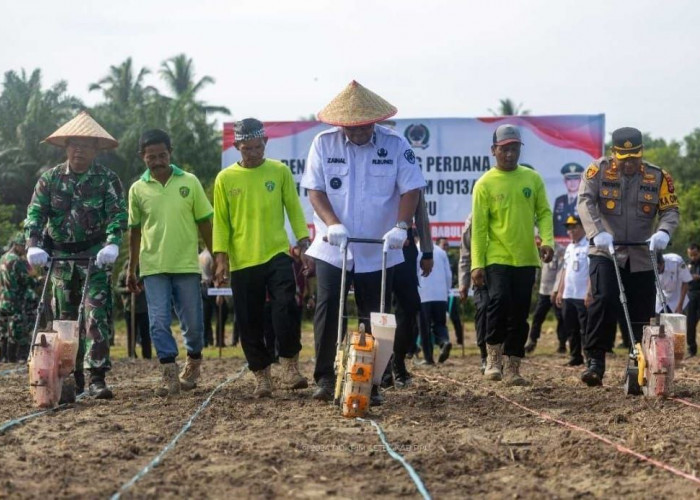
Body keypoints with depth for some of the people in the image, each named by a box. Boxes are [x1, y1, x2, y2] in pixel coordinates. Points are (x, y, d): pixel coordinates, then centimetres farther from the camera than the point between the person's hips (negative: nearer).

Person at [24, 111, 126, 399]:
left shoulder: (107, 179, -3)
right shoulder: (50, 179, 4)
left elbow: (118, 215, -14)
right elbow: (35, 214, -3)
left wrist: (111, 245, -31)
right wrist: (34, 246, -20)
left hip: (95, 255, -3)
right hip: (61, 256, 3)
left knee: (97, 314, -13)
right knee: (66, 318, 9)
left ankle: (96, 378, -16)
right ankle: (73, 379, 18)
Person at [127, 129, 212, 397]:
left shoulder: (189, 182, 1)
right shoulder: (138, 189, 4)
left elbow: (204, 222, 6)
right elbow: (135, 231, 11)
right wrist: (131, 269, 12)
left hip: (186, 264, 0)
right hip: (153, 267, 0)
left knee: (192, 322, 6)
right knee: (159, 322, -6)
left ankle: (193, 363, 30)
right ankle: (170, 376, -4)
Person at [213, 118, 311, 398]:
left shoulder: (280, 171, 3)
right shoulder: (225, 179, 3)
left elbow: (294, 209, 5)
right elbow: (220, 221, 4)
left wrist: (304, 244, -3)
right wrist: (221, 258, -2)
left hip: (277, 254, -1)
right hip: (242, 262, 1)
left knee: (286, 307, -17)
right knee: (250, 322, 4)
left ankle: (290, 366, -6)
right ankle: (261, 376, 14)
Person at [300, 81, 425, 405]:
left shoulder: (395, 145, -5)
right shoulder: (324, 144, -2)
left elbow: (411, 189, -6)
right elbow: (314, 190, -2)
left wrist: (400, 226, -21)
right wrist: (332, 223, -18)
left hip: (378, 252, 0)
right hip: (331, 249, 0)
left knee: (374, 318, 5)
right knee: (326, 311, -4)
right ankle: (325, 379, 5)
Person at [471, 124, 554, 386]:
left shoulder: (532, 178, 8)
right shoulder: (485, 183, -1)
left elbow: (544, 212, 9)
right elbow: (478, 227, -2)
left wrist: (547, 240, -9)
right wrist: (476, 263, -8)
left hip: (526, 258, 3)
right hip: (496, 257, -3)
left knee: (520, 314, 4)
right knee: (499, 300, -21)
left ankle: (513, 366, 13)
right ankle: (493, 356, -2)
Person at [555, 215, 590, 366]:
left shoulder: (588, 246, -9)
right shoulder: (569, 248, 18)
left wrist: (589, 292, -20)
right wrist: (560, 291, 18)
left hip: (583, 297, -8)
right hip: (568, 296, 8)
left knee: (586, 329, -5)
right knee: (571, 329, 11)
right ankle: (575, 357, 19)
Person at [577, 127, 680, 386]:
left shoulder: (658, 177, 2)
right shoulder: (598, 170, -3)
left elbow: (670, 209, 0)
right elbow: (585, 201, -13)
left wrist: (663, 232, -22)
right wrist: (597, 232, -29)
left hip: (641, 256, 3)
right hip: (606, 252, -2)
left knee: (642, 314, 4)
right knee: (604, 301, -21)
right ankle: (595, 361, -15)